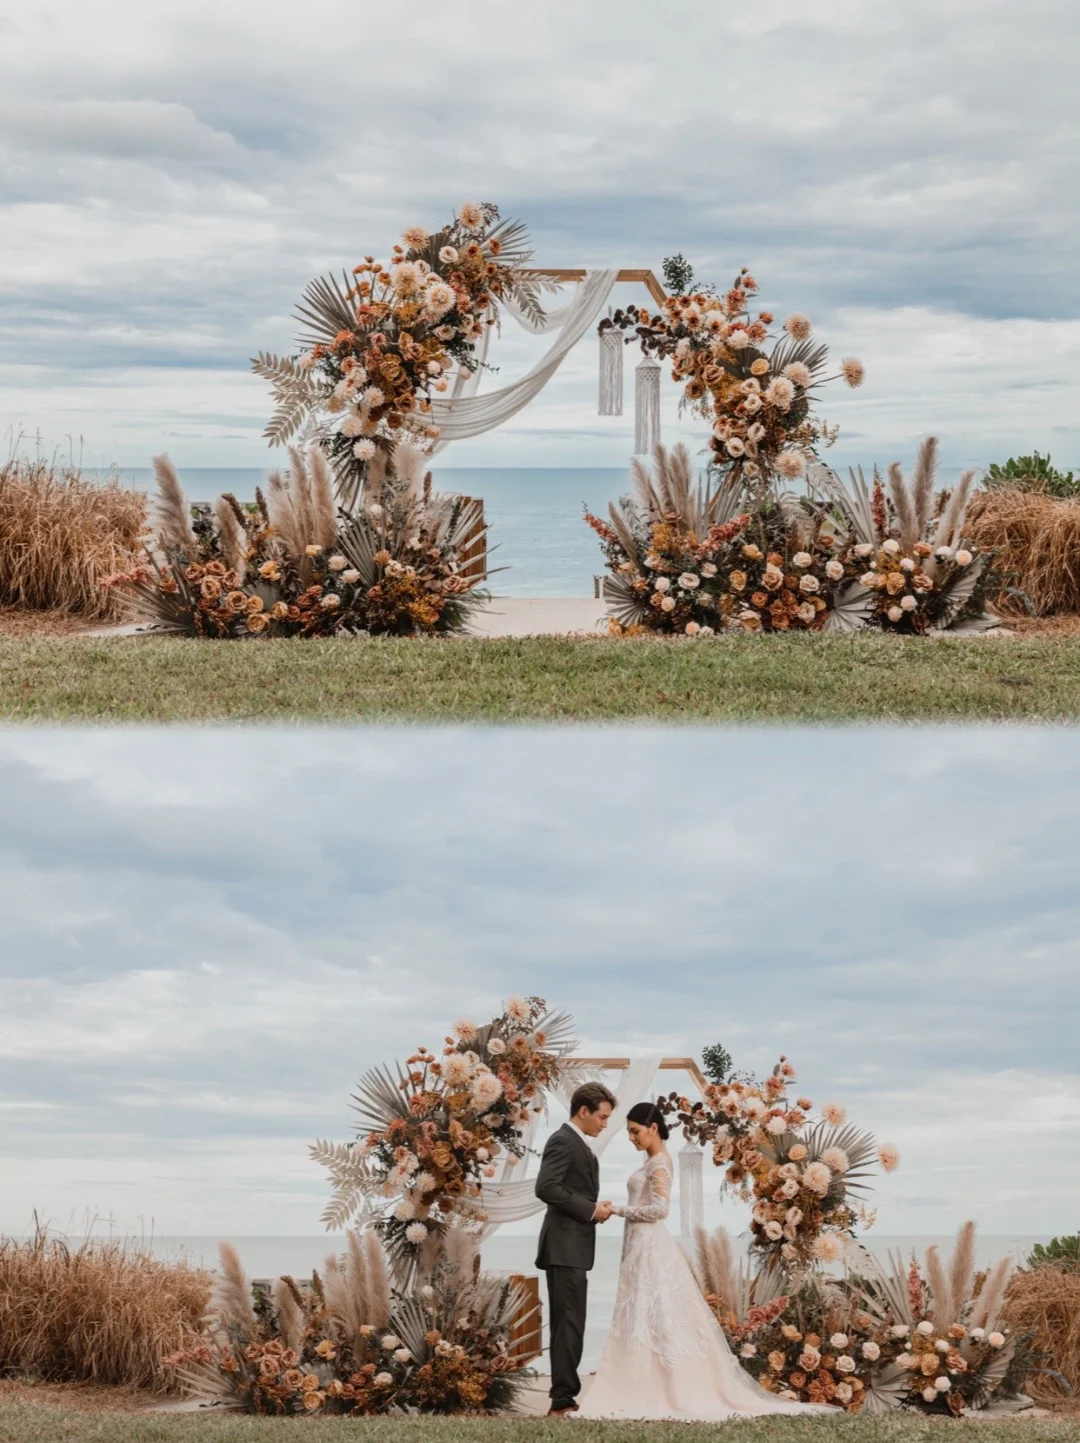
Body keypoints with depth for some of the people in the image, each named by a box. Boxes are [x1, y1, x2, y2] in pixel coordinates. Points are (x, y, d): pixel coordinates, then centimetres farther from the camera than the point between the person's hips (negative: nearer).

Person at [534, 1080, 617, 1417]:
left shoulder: (577, 1143, 19)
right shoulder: (563, 1141, -13)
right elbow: (546, 1188, -23)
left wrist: (594, 1207, 6)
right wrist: (590, 1209, -18)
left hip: (572, 1247, 10)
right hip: (565, 1246, -10)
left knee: (567, 1323, 11)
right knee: (570, 1323, -10)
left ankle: (563, 1396, 14)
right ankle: (563, 1399, -9)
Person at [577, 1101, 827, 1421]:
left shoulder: (659, 1162, -12)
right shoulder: (652, 1160, 16)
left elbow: (659, 1208, -23)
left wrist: (619, 1210, -15)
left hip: (652, 1249, -10)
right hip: (642, 1247, 10)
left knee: (655, 1320, -9)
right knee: (646, 1321, 7)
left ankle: (667, 1396, -8)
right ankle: (652, 1393, 7)